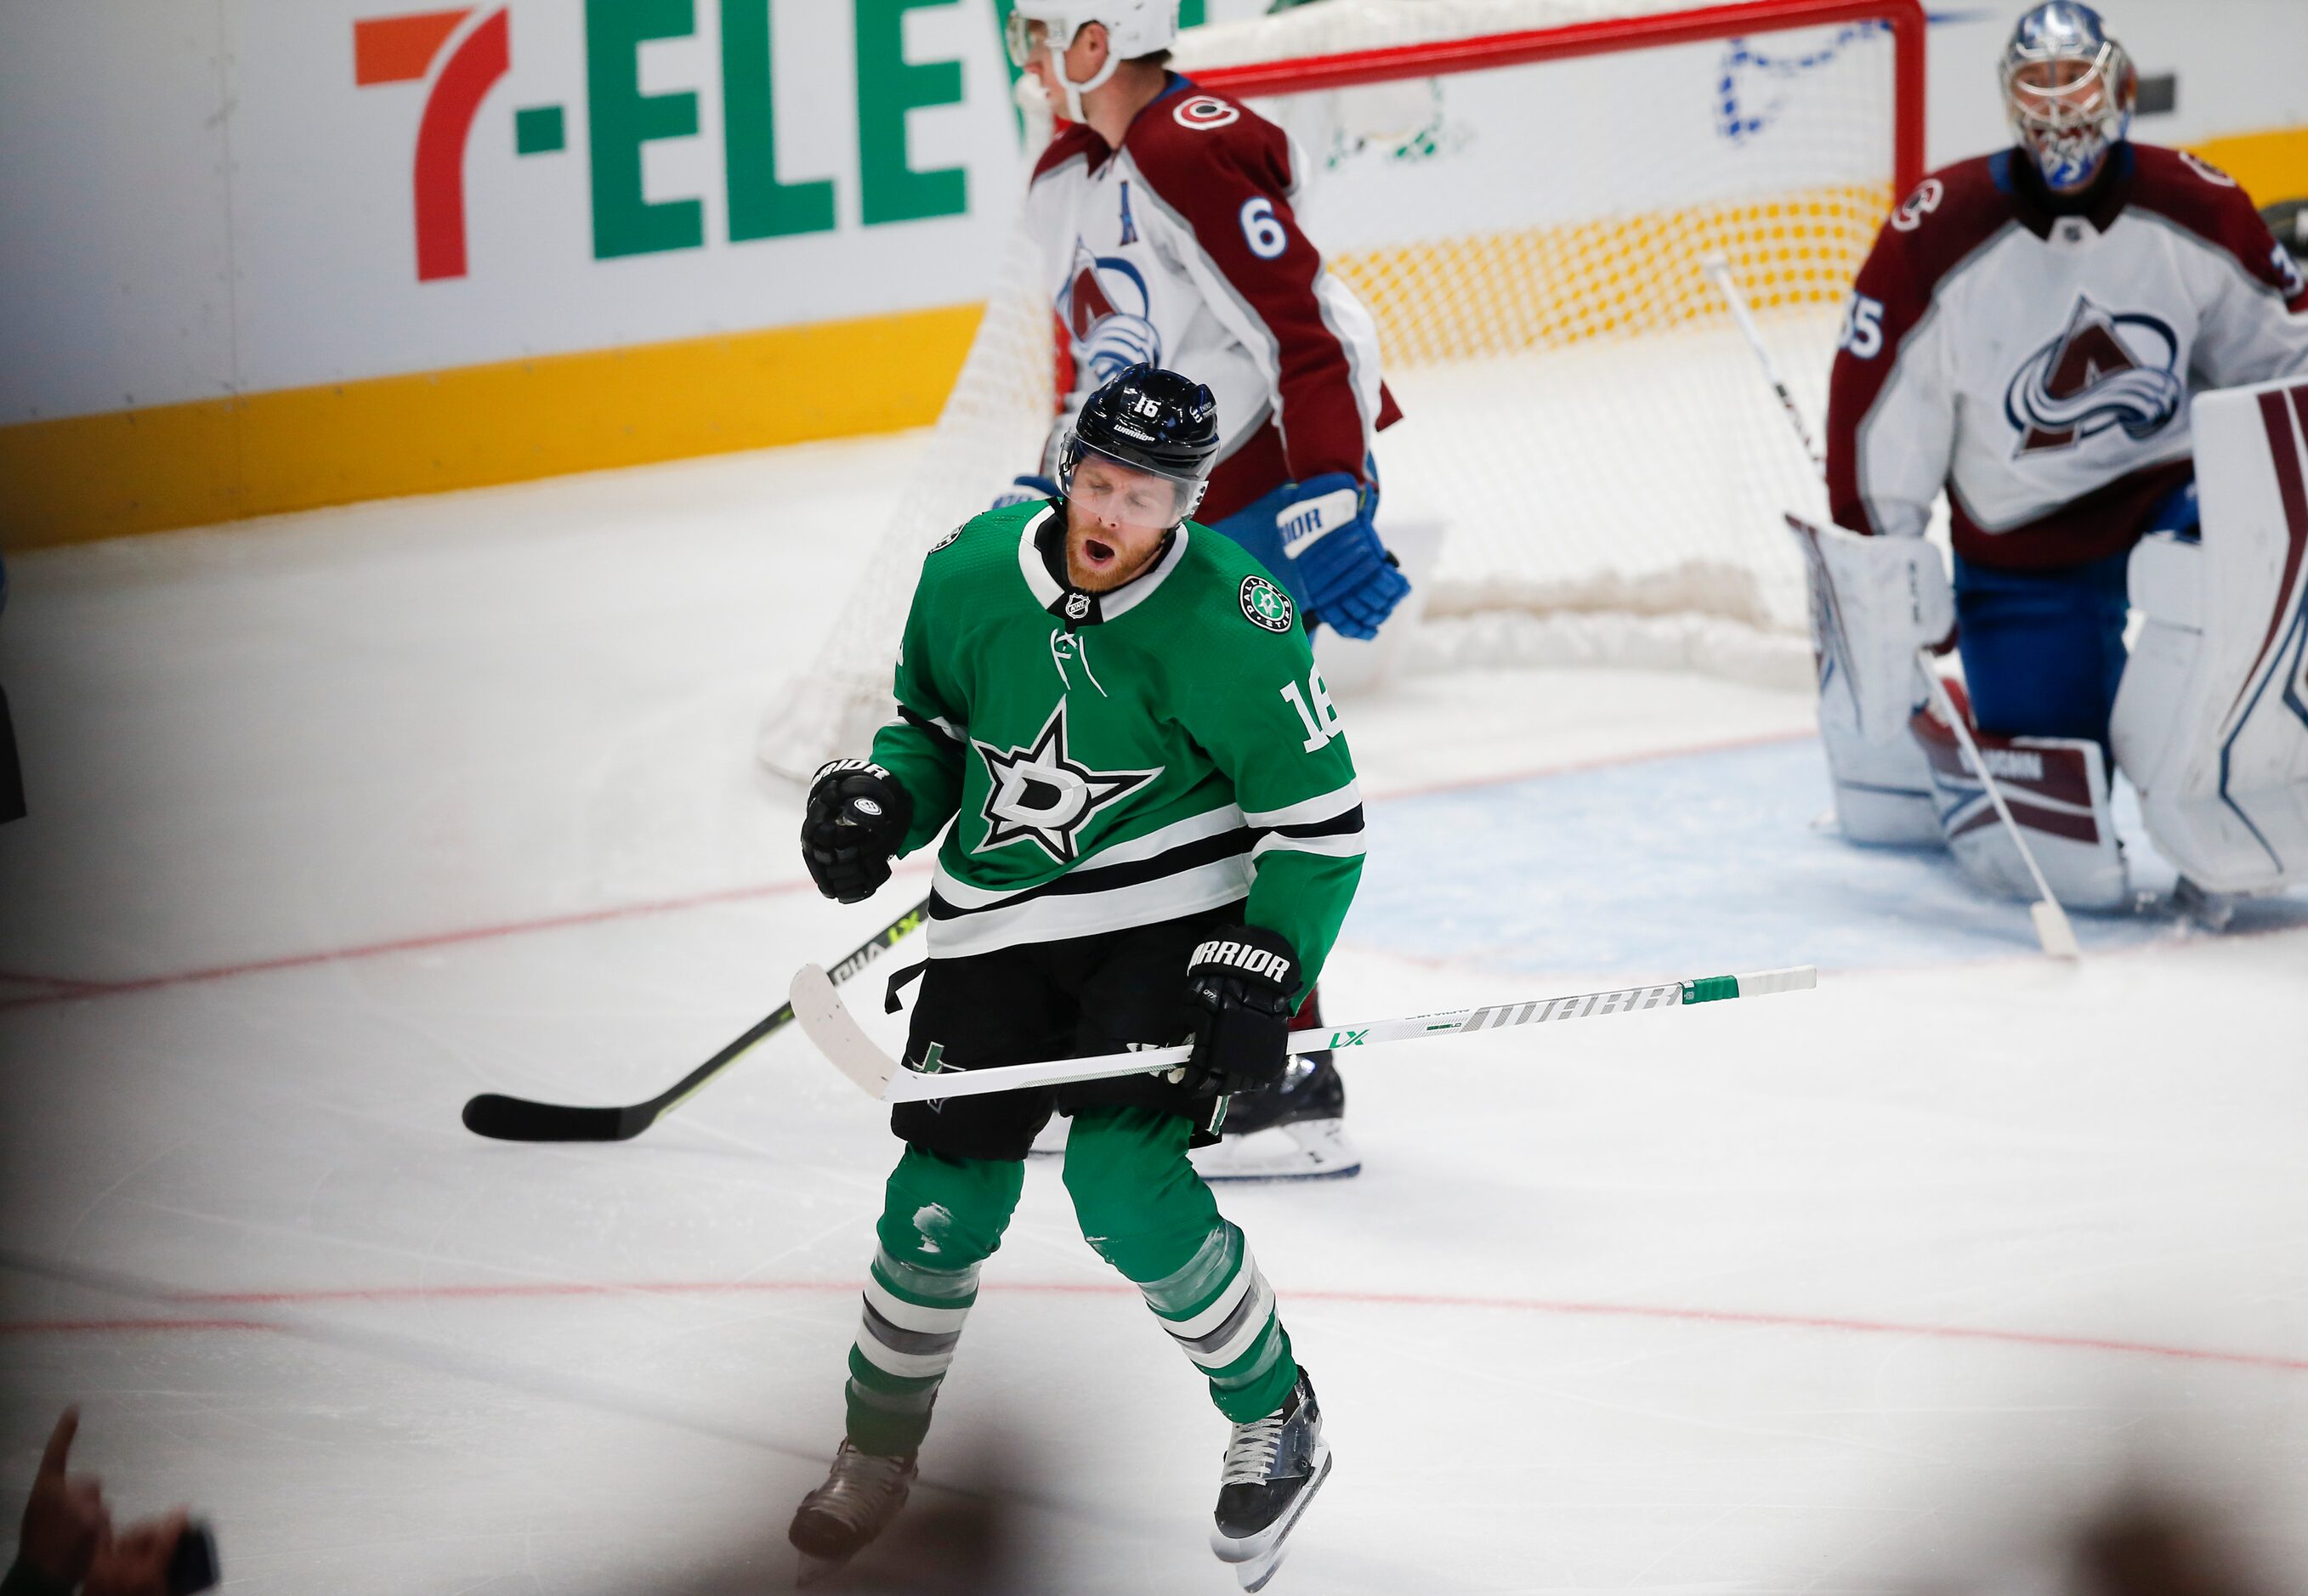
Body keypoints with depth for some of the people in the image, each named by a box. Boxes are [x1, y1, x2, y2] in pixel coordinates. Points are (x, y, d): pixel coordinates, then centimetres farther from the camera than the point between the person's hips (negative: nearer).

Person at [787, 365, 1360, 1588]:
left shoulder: (1229, 624, -18)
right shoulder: (973, 573, -6)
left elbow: (1319, 819, -12)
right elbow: (933, 723, 13)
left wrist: (1260, 974, -20)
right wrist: (883, 800, -8)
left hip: (1166, 917, -4)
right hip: (999, 923, 4)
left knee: (1126, 1184, -19)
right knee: (943, 1199, 1)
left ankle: (1276, 1424, 4)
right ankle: (878, 1452, 26)